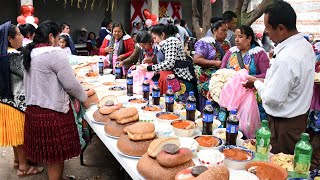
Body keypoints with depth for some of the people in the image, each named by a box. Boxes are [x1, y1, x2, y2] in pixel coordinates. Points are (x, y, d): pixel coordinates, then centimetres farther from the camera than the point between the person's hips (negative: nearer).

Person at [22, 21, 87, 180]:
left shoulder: (30, 53, 10)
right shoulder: (55, 53, -16)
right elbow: (71, 84, -15)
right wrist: (84, 98, 3)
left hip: (33, 110, 8)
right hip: (53, 112, -8)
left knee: (48, 154, 20)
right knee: (56, 157, 6)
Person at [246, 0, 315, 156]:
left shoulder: (286, 59, -30)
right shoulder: (305, 44, 1)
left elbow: (272, 99, -24)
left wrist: (257, 83, -8)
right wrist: (265, 81, 7)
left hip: (284, 126, -9)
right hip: (300, 117, 9)